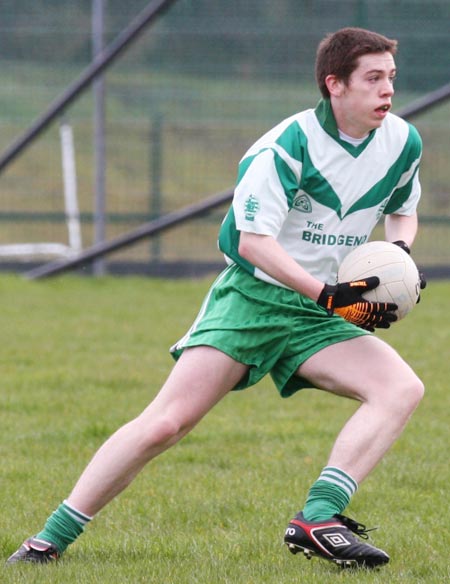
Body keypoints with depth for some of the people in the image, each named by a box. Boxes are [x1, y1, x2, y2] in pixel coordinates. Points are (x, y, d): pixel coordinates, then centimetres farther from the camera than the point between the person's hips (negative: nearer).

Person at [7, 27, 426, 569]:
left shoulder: (402, 142, 2)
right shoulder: (288, 145, -16)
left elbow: (403, 209, 23)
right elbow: (253, 241, -20)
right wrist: (327, 294, -25)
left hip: (319, 318, 5)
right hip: (251, 296, -5)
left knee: (403, 387, -21)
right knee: (166, 423, -15)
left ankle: (317, 519, -28)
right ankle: (51, 539, -4)